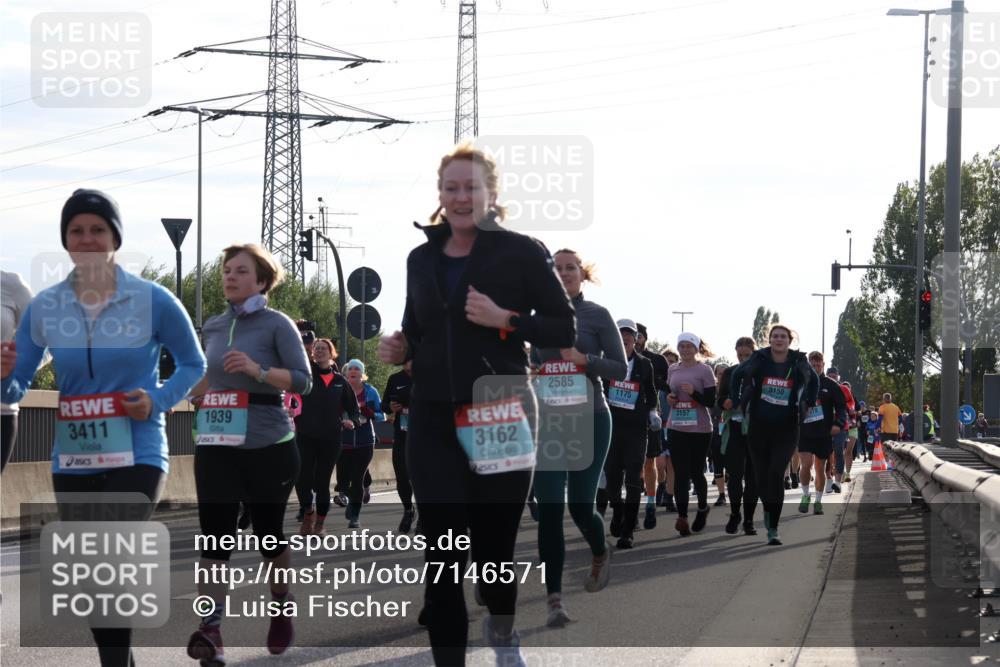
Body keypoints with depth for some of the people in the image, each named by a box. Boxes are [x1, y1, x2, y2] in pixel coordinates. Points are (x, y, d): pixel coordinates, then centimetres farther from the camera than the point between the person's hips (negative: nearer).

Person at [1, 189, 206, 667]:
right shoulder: (44, 308, 1)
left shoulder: (153, 300, -7)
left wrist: (158, 401, -12)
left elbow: (193, 364, 6)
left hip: (137, 456, -4)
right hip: (72, 462, 4)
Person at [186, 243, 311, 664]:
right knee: (214, 532, -9)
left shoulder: (277, 325, -4)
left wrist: (258, 370, -23)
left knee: (268, 531, 8)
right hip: (216, 446, 4)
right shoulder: (212, 327, 11)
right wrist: (198, 391, 10)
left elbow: (304, 380, -11)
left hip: (268, 445, -4)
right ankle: (210, 630, -17)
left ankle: (282, 610, 34)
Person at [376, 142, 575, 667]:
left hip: (501, 416, -3)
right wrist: (399, 349, 1)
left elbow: (564, 329, -3)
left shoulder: (521, 252, -4)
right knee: (441, 552, -4)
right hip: (433, 419, 3)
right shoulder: (421, 258, 10)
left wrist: (505, 321, -17)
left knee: (493, 544, 5)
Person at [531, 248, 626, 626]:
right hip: (548, 421, 3)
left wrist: (583, 359, -18)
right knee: (549, 510, -7)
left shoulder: (597, 315, 0)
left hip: (589, 420, -3)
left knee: (580, 505, -1)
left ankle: (600, 555, 34)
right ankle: (554, 600, -7)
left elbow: (620, 369, -4)